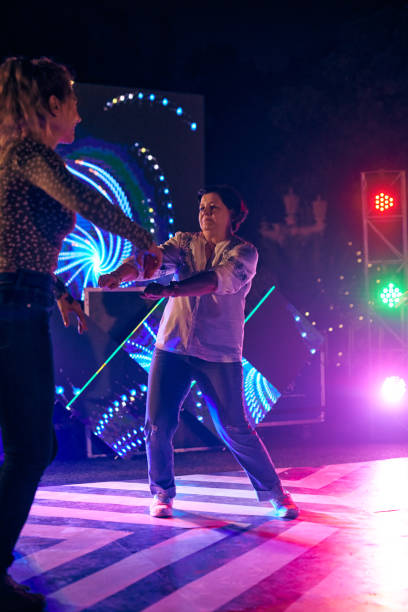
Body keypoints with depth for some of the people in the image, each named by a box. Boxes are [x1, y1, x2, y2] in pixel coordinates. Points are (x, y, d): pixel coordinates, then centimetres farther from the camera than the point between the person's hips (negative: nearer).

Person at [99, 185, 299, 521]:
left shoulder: (244, 252, -2)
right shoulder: (184, 242, 9)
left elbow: (219, 279, -22)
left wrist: (170, 289, -37)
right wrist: (119, 274, -31)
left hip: (220, 354, -3)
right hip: (172, 346, 3)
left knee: (235, 429, -1)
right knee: (159, 423, -3)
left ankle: (274, 492, 18)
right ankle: (162, 492, 20)